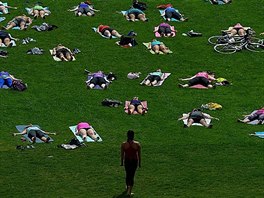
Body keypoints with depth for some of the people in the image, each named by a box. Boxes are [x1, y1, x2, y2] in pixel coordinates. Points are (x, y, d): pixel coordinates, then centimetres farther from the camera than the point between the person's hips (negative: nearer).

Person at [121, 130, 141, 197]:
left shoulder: (123, 144, -10)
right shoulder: (137, 144, -10)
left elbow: (122, 154, -2)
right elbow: (139, 155, -3)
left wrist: (122, 162, 11)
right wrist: (139, 163, 9)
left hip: (127, 161, 1)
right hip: (134, 161, -1)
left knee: (127, 174, 22)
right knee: (132, 176, 5)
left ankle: (128, 187, 40)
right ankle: (129, 191, -2)